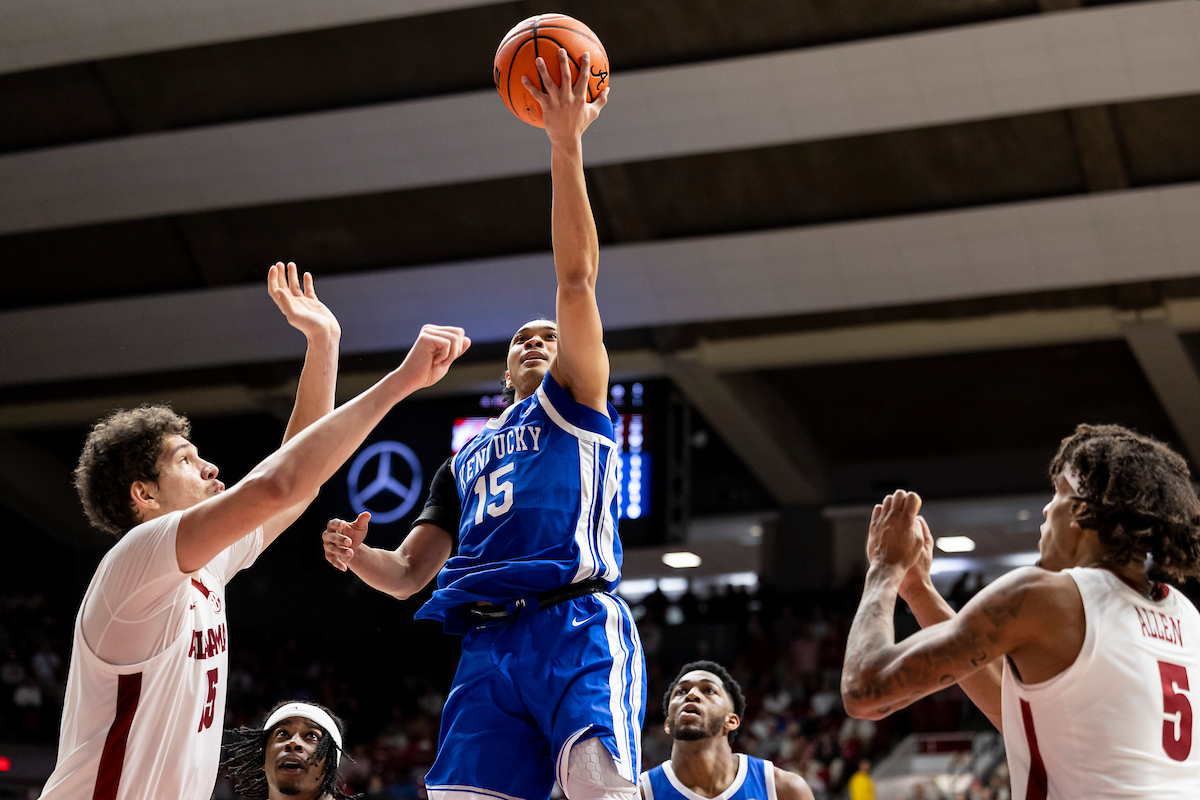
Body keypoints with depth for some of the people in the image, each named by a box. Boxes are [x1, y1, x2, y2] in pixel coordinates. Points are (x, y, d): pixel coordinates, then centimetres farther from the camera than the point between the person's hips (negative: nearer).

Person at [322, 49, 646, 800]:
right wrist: (359, 557, 1)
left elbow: (578, 279, 7)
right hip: (487, 644, 5)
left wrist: (566, 147, -1)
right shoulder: (463, 461, 34)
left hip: (577, 628, -4)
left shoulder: (575, 403, 20)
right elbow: (409, 572, 26)